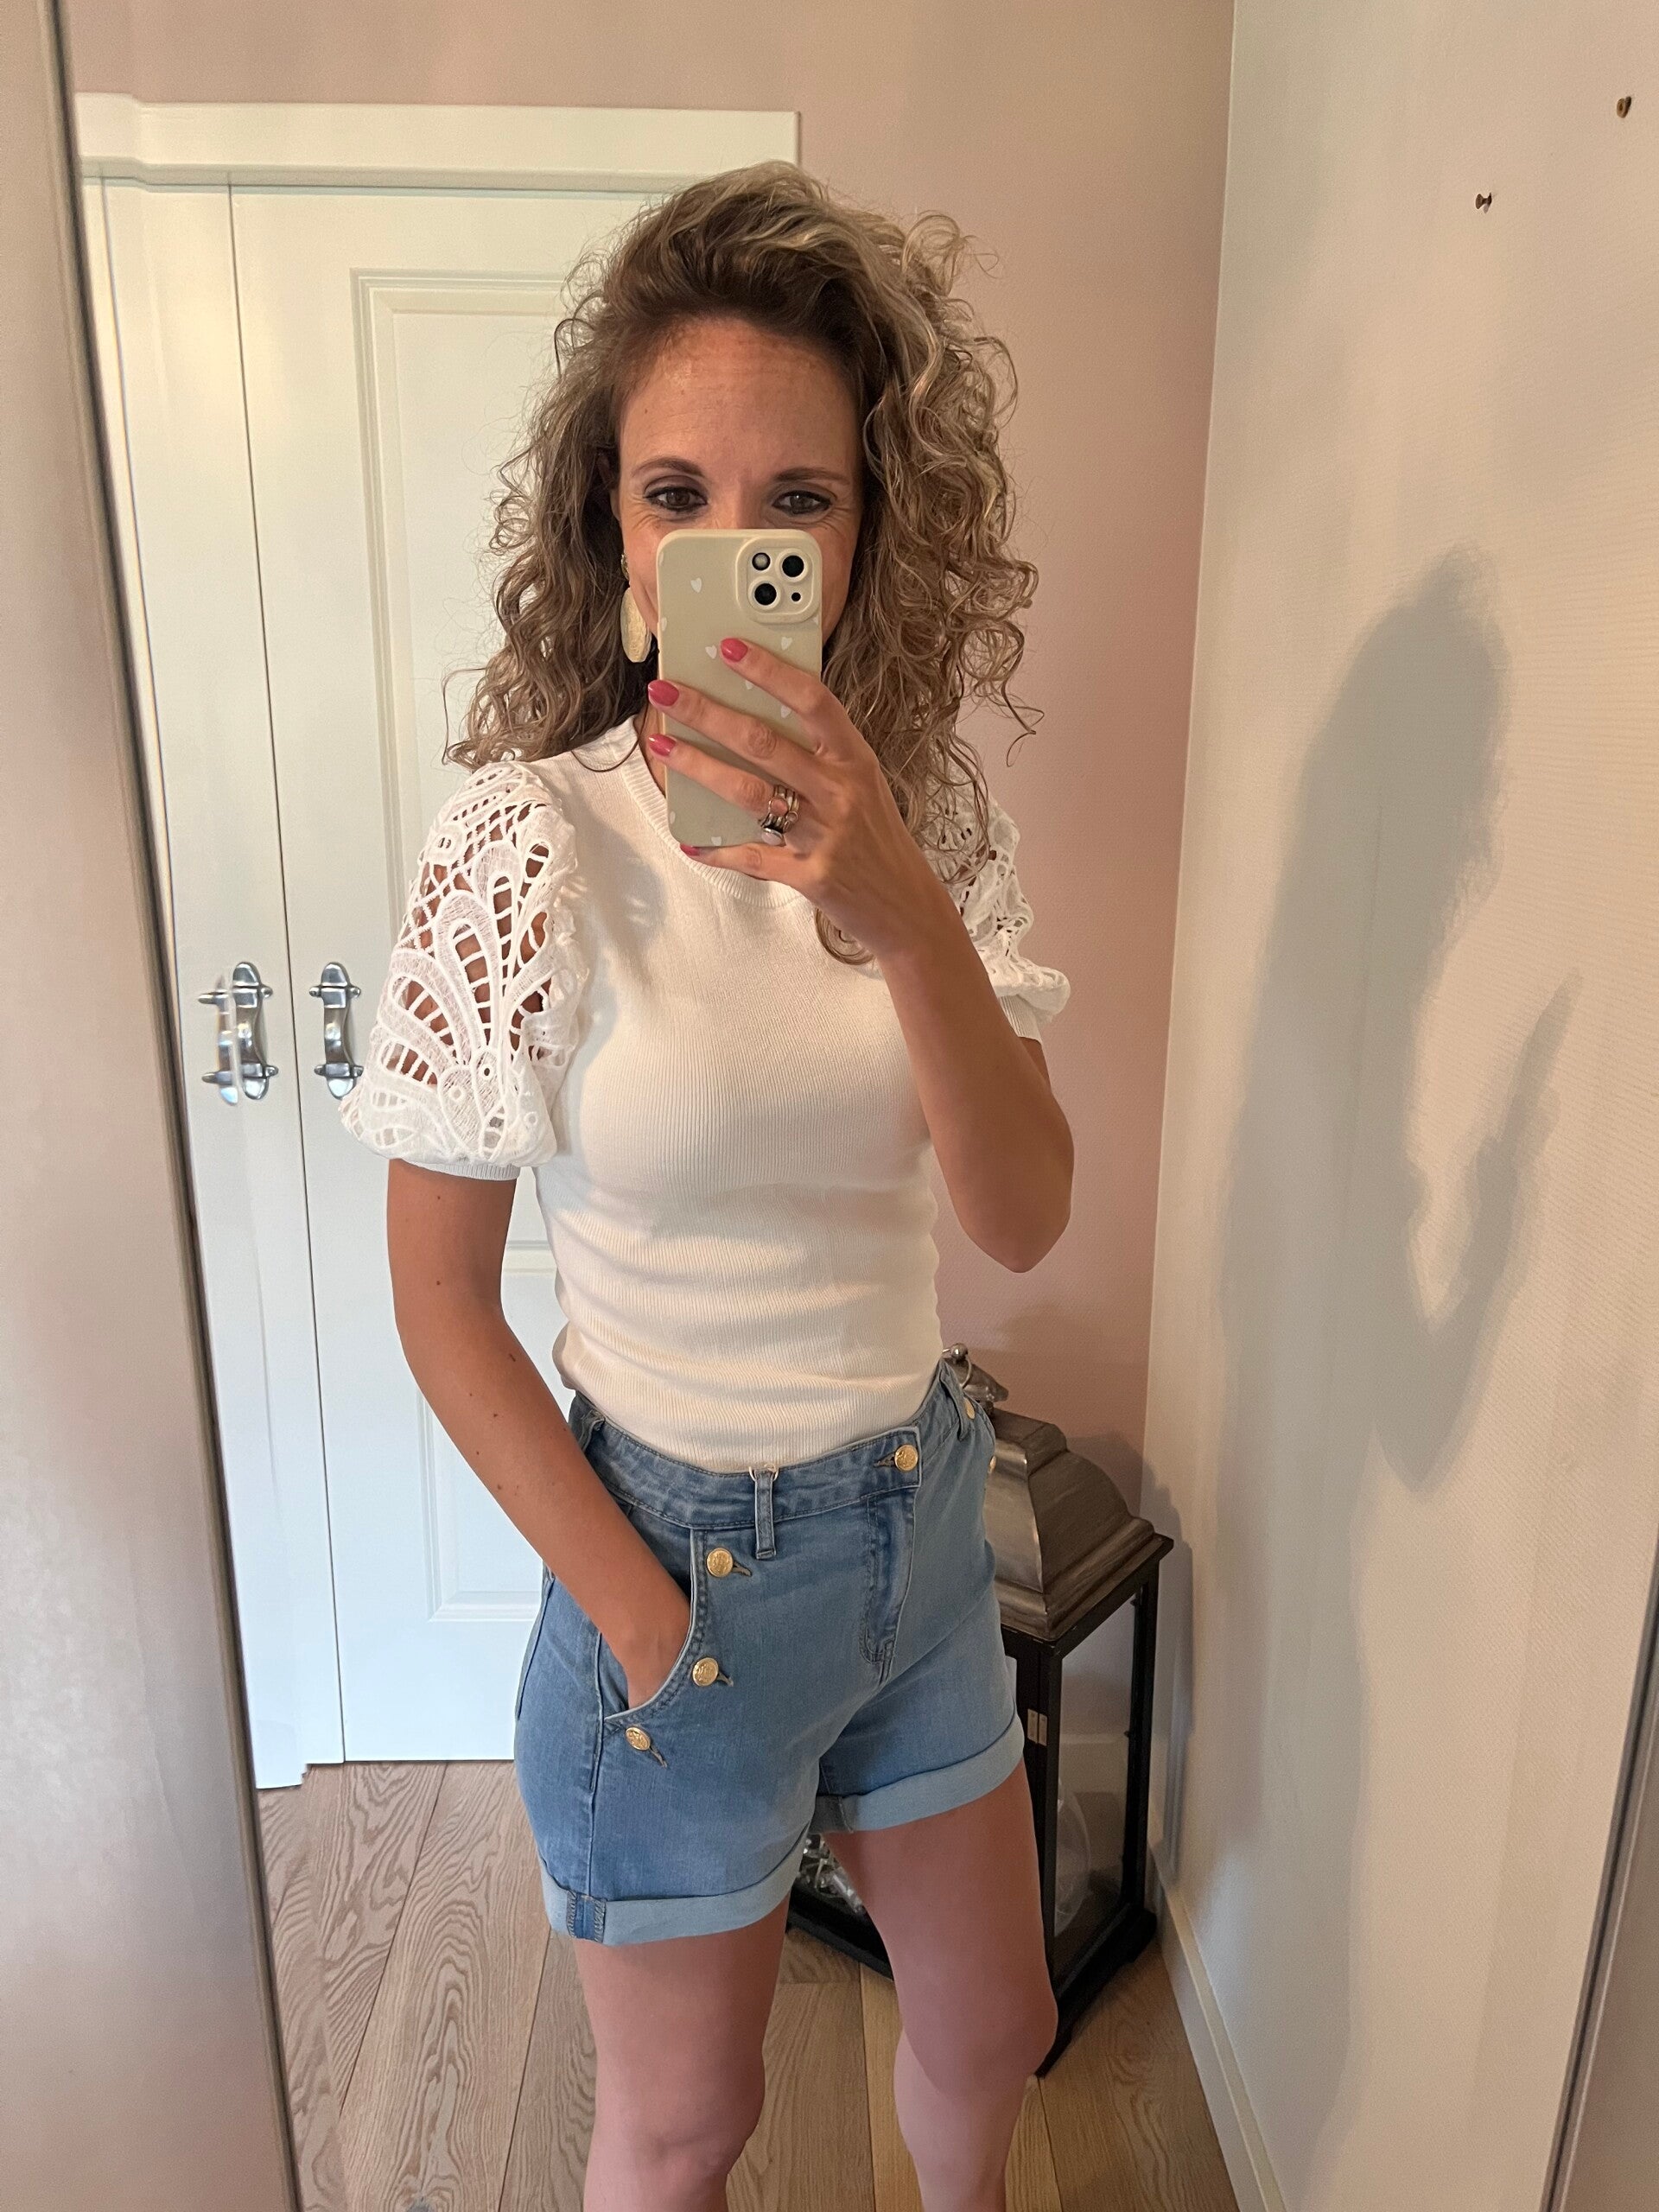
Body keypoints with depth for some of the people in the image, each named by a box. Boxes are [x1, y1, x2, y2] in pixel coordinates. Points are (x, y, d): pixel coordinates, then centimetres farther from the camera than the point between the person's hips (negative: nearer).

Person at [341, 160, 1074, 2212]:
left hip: (918, 1512, 5)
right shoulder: (530, 846, -20)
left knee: (992, 2028, 27)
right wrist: (647, 1622, -10)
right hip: (683, 1553, -4)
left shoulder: (929, 814, -6)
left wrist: (900, 908, -30)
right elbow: (438, 1303, -13)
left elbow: (1025, 1216, -15)